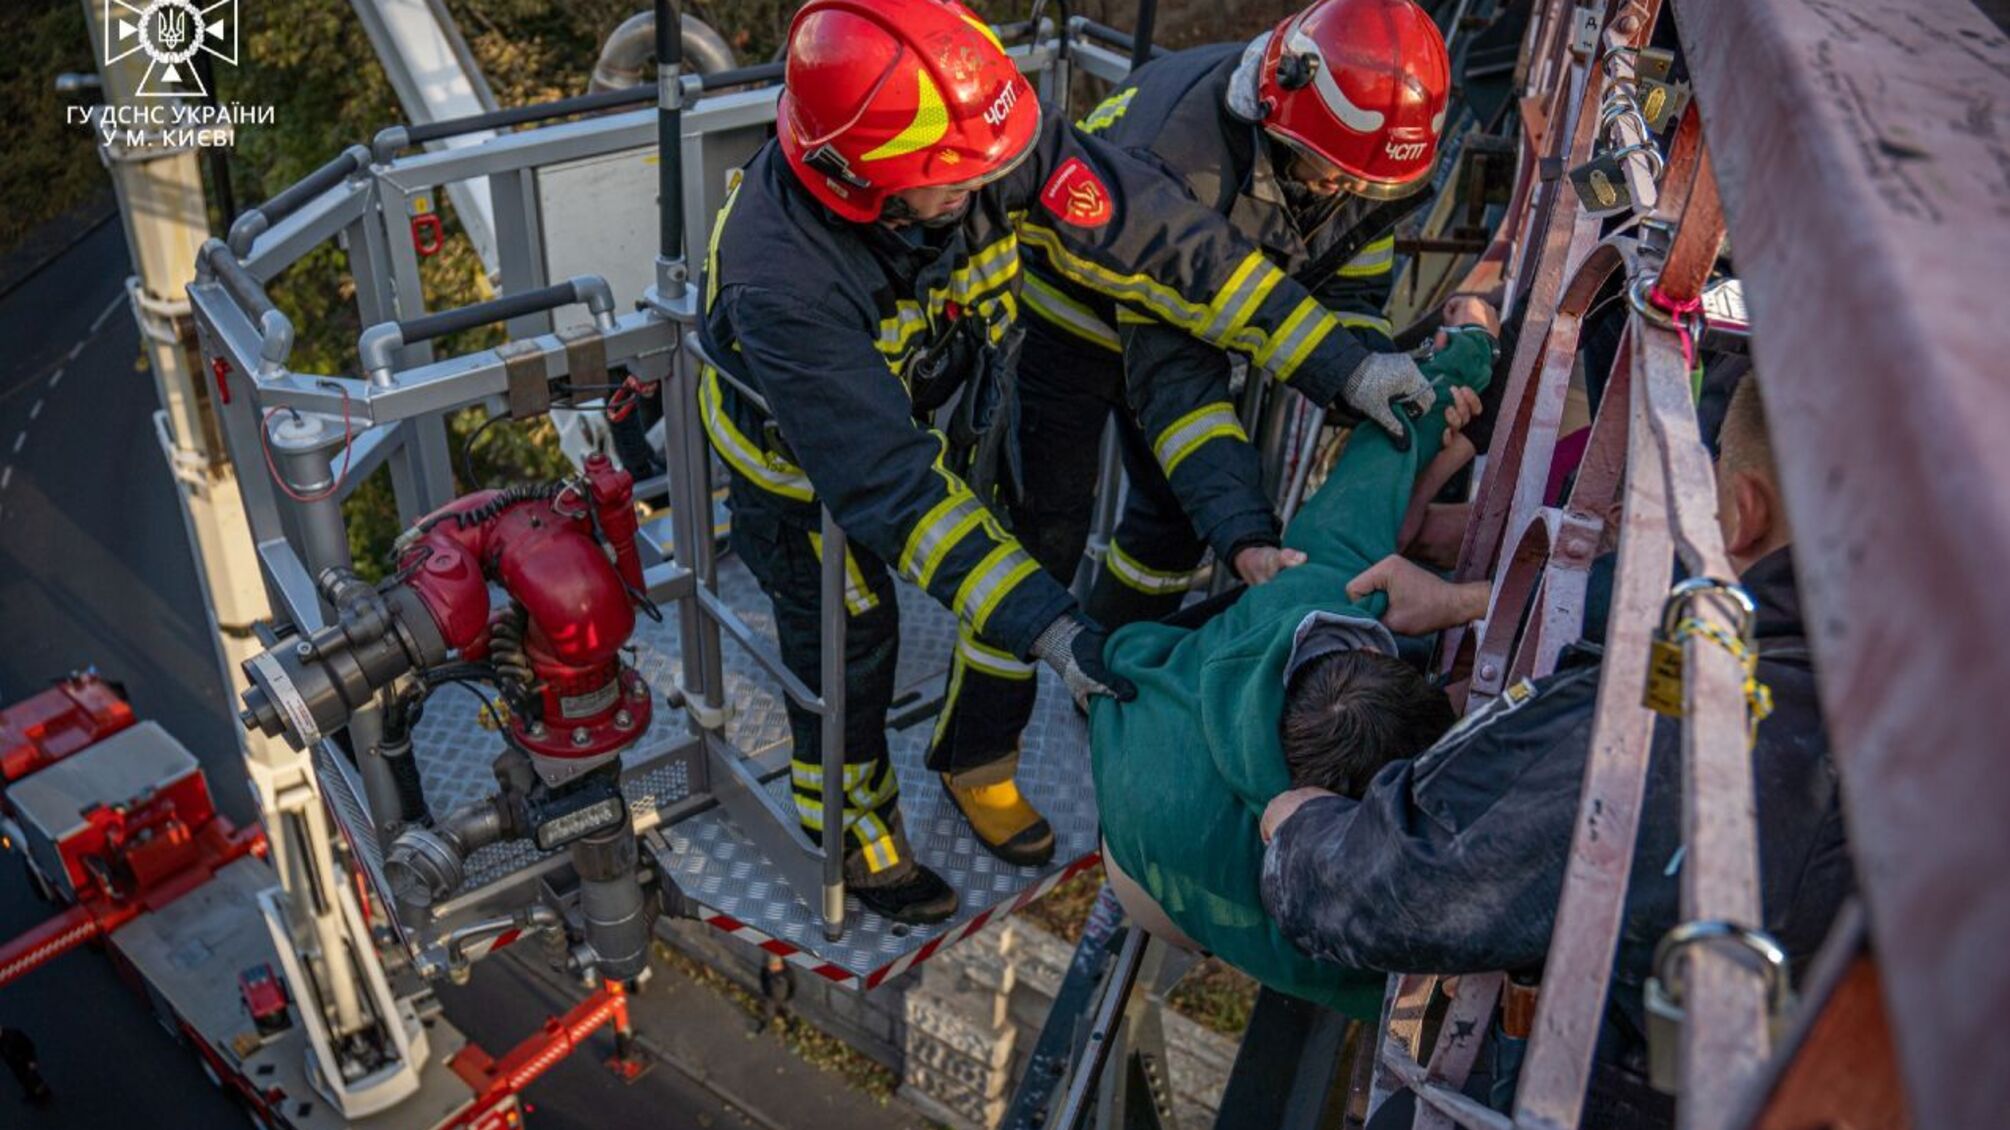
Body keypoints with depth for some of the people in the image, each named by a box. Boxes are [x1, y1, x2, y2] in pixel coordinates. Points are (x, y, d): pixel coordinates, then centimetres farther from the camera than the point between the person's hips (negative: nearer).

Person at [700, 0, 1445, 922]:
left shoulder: (992, 140, -31)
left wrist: (1343, 364, -28)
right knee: (848, 650, 10)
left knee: (1020, 602, 11)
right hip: (809, 459, -4)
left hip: (951, 418, 5)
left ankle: (975, 766, 43)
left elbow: (1152, 235, -26)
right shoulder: (782, 276, -42)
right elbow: (890, 486, -40)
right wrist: (1046, 627, -44)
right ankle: (855, 832, 42)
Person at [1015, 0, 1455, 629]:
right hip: (1075, 310, -6)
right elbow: (1171, 375, -46)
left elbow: (1348, 295, -9)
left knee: (1181, 512, 13)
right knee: (1047, 528, -8)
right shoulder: (1179, 160, -43)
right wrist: (1244, 537, -53)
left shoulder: (1364, 164, -23)